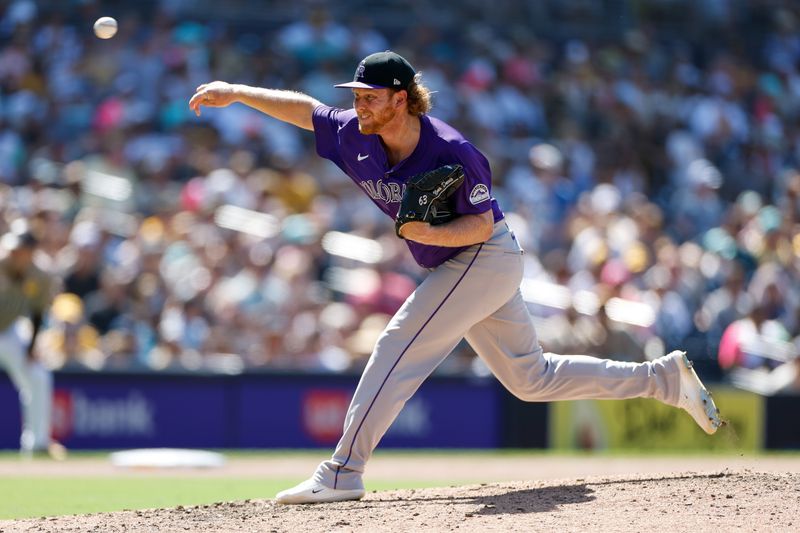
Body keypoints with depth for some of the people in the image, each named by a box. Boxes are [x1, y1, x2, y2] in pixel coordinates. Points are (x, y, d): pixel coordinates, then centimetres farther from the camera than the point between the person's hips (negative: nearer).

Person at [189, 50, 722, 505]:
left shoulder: (452, 153, -25)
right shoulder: (356, 136, -5)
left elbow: (481, 224, -21)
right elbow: (302, 108, 5)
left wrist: (432, 233, -37)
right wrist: (237, 93, -4)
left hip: (487, 257, -9)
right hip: (455, 268, 9)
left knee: (399, 346, -18)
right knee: (532, 377, 14)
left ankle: (343, 472, -16)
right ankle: (666, 378, 22)